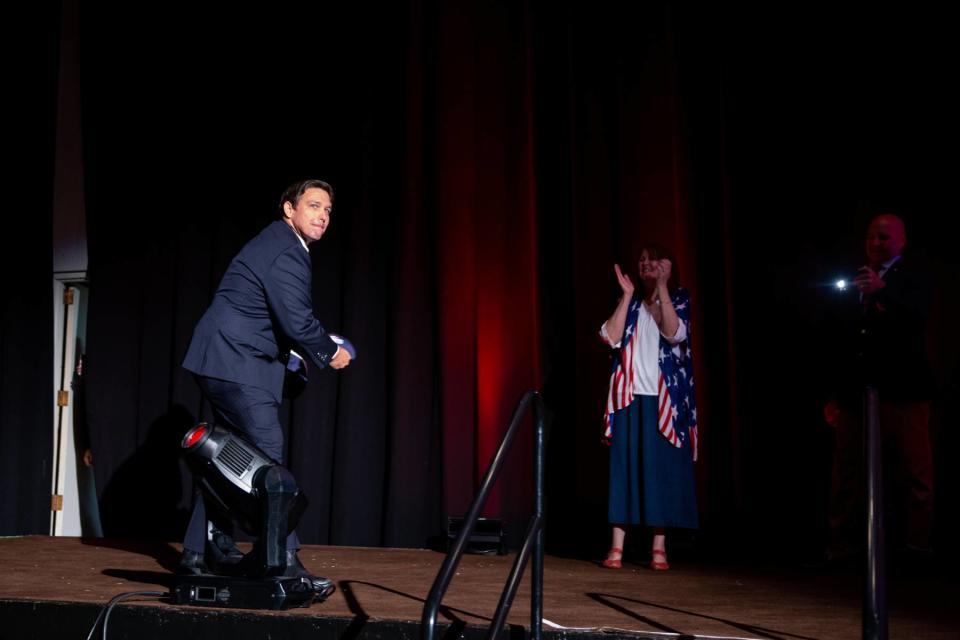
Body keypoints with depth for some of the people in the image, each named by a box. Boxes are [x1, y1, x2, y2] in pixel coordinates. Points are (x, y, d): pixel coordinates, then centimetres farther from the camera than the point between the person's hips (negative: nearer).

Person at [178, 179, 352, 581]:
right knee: (268, 456, -10)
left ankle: (201, 550, 23)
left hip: (226, 362, 11)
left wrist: (315, 348, 12)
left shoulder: (278, 244, 17)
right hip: (237, 365, -11)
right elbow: (298, 321, -22)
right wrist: (330, 352, -6)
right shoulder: (285, 253, -15)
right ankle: (282, 559, -9)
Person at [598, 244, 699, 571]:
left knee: (662, 467, -2)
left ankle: (659, 547, 3)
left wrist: (662, 286, -19)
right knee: (625, 467, -2)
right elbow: (612, 337, -3)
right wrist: (627, 294, -5)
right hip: (630, 395, 2)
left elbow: (674, 333, -14)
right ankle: (617, 547, -3)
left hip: (664, 397, -2)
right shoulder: (631, 303, 14)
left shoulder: (678, 297, 6)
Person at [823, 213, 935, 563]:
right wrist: (833, 393, 11)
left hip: (901, 389, -4)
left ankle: (916, 544, 5)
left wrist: (883, 291, -35)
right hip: (853, 390, 4)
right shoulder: (850, 282, 13)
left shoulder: (915, 275, 3)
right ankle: (841, 544, 14)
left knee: (915, 472, -2)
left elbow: (918, 311, -17)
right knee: (846, 475, 7)